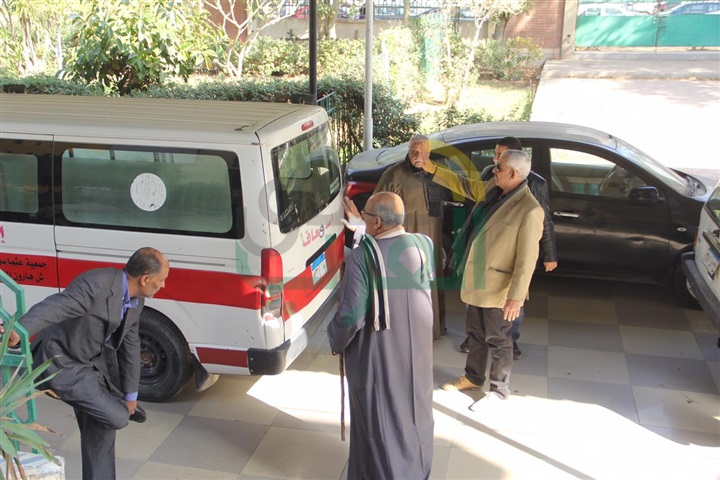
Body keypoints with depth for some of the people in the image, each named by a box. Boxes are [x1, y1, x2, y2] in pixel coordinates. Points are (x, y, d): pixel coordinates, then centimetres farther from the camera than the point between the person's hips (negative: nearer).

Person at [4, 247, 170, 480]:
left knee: (99, 430, 14)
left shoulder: (136, 300, 0)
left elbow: (130, 346, 9)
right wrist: (19, 330, -60)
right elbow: (53, 307, -42)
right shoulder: (96, 286, -28)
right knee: (116, 417, -13)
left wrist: (130, 395, 13)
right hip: (60, 364, -9)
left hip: (90, 361, 9)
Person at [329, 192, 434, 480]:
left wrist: (336, 341, -4)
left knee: (377, 418, 13)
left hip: (376, 354, -5)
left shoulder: (361, 255, -24)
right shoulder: (424, 245, -8)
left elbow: (351, 314, -23)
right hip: (416, 349, 5)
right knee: (414, 410, 25)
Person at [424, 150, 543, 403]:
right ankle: (473, 377, 41)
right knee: (476, 333, 22)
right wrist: (431, 168, 15)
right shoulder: (491, 190, 0)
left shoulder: (529, 210, -23)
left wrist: (516, 297, -20)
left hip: (499, 288, -8)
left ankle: (499, 390, 26)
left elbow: (527, 259, -22)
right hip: (476, 280, 8)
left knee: (497, 340, 8)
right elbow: (462, 184, 18)